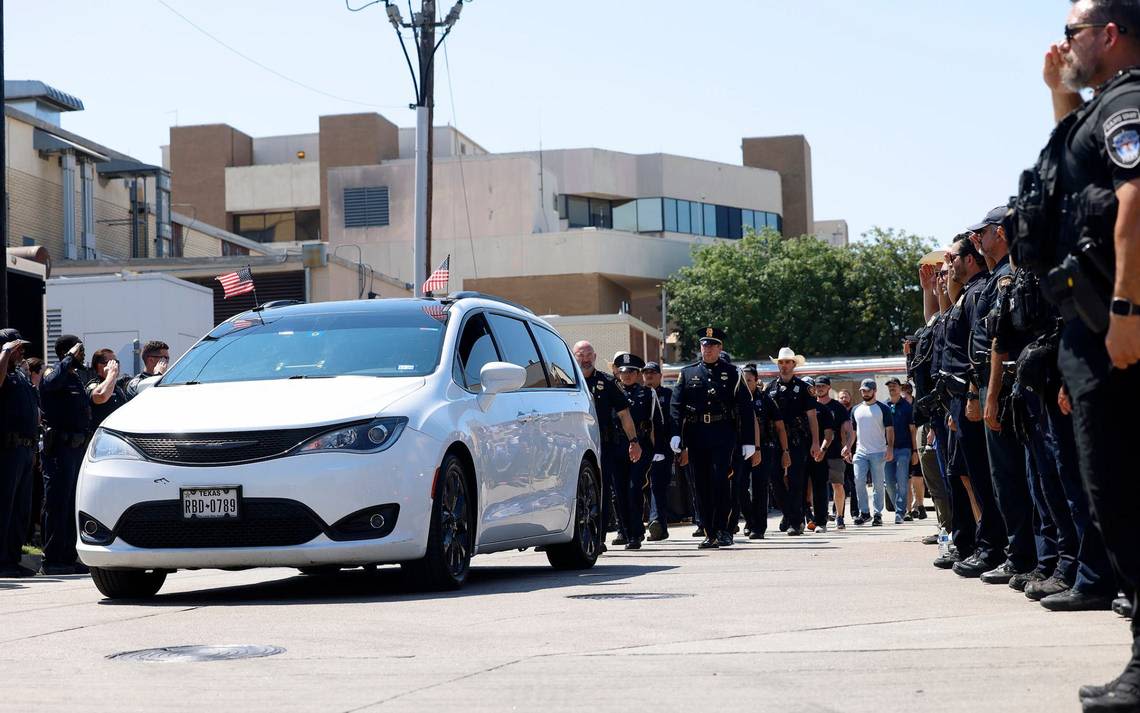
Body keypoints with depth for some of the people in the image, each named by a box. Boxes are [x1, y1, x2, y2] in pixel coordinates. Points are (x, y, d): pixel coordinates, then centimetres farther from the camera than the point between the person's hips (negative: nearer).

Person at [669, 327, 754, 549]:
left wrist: (748, 440, 1)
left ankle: (722, 530, -6)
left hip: (723, 433, -3)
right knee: (701, 484, 4)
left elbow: (745, 408, 6)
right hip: (696, 435, 3)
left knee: (720, 479, -14)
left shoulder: (732, 373, 7)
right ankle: (709, 533, 10)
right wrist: (676, 433, -9)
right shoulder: (687, 373, 11)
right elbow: (676, 405, 4)